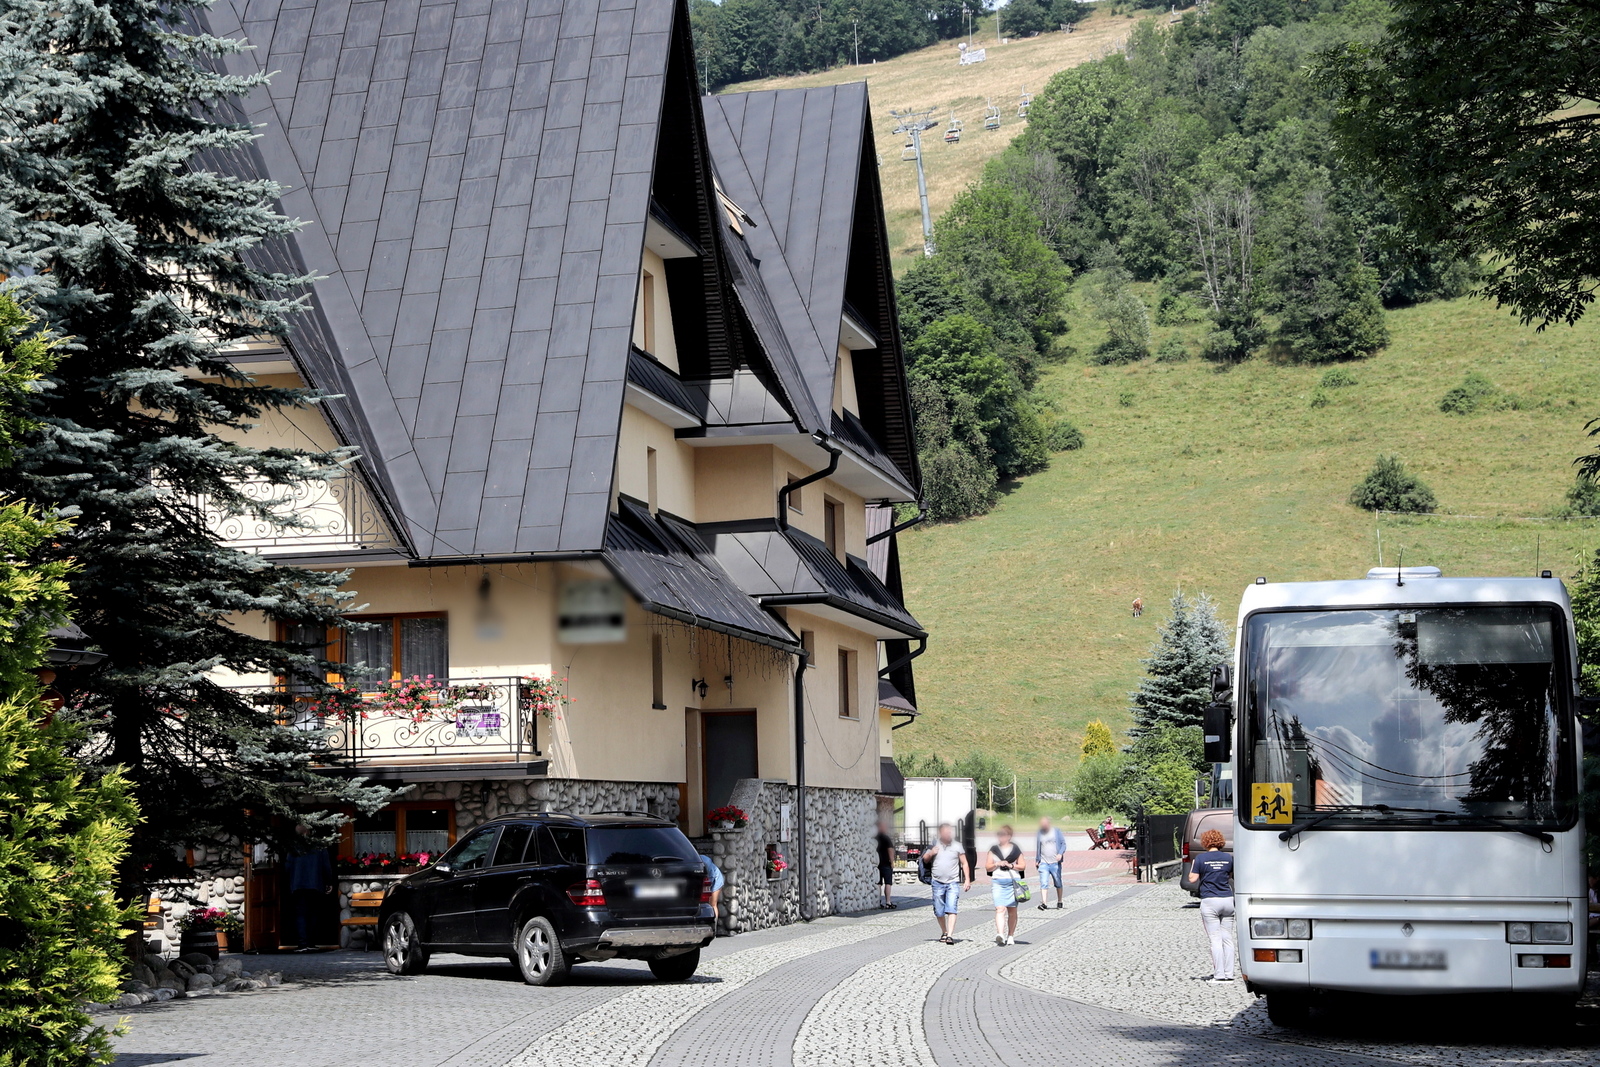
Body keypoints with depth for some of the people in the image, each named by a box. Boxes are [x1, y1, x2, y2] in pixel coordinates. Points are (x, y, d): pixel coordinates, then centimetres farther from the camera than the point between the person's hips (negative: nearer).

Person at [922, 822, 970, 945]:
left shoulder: (957, 847, 5)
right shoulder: (934, 846, 8)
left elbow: (965, 864, 9)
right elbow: (925, 860, 16)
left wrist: (967, 879, 0)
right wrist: (930, 853, -6)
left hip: (953, 883, -2)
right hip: (938, 883, 2)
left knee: (951, 910, -14)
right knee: (939, 912, 7)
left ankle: (950, 935, -20)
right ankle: (944, 932, 27)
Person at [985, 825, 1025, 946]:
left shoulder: (1015, 849, 8)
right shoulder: (994, 849, 12)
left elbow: (1023, 866, 7)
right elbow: (987, 867, 10)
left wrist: (1011, 865, -8)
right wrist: (997, 864, -8)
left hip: (1013, 881, 0)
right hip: (998, 881, 0)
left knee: (1012, 910, 5)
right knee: (1000, 909, -15)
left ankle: (1010, 936, 15)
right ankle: (1000, 934, -28)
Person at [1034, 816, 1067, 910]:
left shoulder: (1056, 832, 3)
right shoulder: (1039, 834, 9)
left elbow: (1063, 843, 3)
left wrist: (1060, 853, -15)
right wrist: (1036, 860, 15)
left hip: (1055, 863, -1)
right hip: (1043, 863, 1)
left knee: (1058, 884, 10)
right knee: (1044, 884, -12)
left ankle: (1059, 901, 24)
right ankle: (1044, 903, -17)